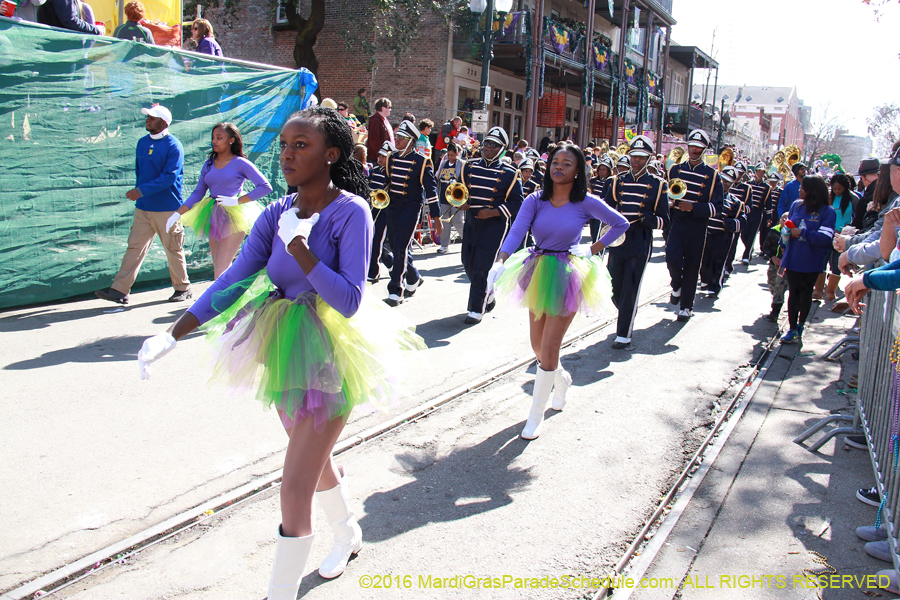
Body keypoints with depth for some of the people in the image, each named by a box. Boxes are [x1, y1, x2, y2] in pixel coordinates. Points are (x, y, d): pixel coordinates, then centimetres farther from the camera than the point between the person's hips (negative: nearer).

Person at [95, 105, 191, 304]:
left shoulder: (173, 146, -11)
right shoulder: (142, 142, 11)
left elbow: (169, 176, -20)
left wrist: (142, 191, -24)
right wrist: (138, 192, 16)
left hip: (167, 208, -6)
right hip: (143, 207, 6)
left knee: (173, 250, 5)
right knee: (135, 247, 3)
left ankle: (182, 288, 20)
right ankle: (120, 290, 1)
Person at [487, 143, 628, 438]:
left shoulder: (586, 203, -8)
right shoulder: (535, 200, -4)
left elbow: (620, 224, 7)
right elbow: (516, 232, -18)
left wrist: (594, 248, 1)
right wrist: (499, 263, -33)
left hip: (568, 277, -3)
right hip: (538, 272, 4)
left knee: (549, 348, -6)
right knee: (538, 346, 14)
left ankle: (536, 417, 8)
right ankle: (562, 378, 48)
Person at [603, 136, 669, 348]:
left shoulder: (657, 185, -1)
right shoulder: (617, 182, 8)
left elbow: (664, 219, 0)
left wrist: (649, 219, -20)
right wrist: (596, 236, 2)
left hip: (640, 246, -4)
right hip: (617, 243, 4)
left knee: (630, 291, -6)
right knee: (616, 291, 10)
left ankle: (624, 335, 2)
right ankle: (628, 317, 38)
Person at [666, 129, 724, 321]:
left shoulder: (712, 175, -1)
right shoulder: (675, 170, 7)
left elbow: (716, 206, -7)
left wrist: (693, 207, -20)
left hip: (697, 228, -1)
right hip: (676, 224, 1)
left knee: (691, 267, 4)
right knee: (672, 259, -16)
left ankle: (686, 307, 16)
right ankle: (677, 287, 17)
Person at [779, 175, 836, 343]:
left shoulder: (827, 211, -11)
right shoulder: (796, 205, 3)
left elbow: (825, 237, -21)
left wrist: (802, 233, -22)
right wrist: (785, 227, -5)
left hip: (811, 262, -3)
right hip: (793, 259, 3)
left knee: (805, 293, 15)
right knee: (793, 292, 2)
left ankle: (800, 326, 27)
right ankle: (793, 329, 6)